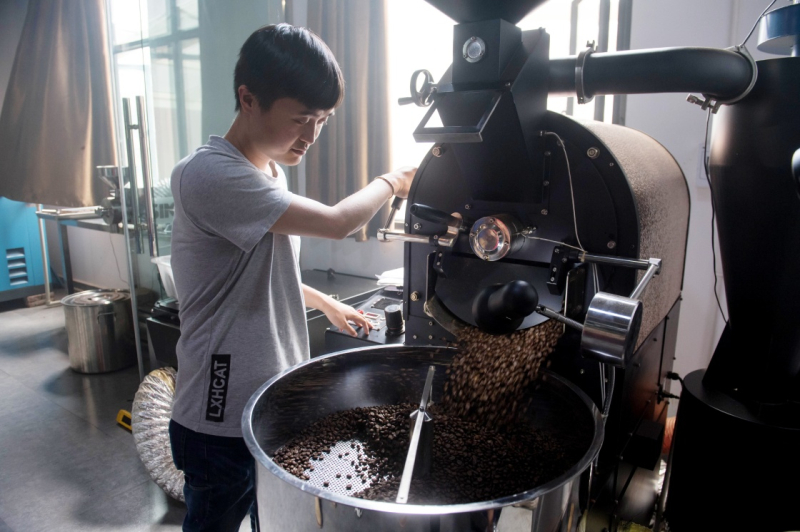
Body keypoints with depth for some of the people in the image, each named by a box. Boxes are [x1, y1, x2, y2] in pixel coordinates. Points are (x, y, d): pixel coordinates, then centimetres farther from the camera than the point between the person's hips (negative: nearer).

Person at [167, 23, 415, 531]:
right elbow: (338, 223, -26)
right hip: (222, 423, -7)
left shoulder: (271, 173, 7)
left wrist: (325, 303, 21)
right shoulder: (208, 175, -23)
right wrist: (392, 181, -8)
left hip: (278, 407, 8)